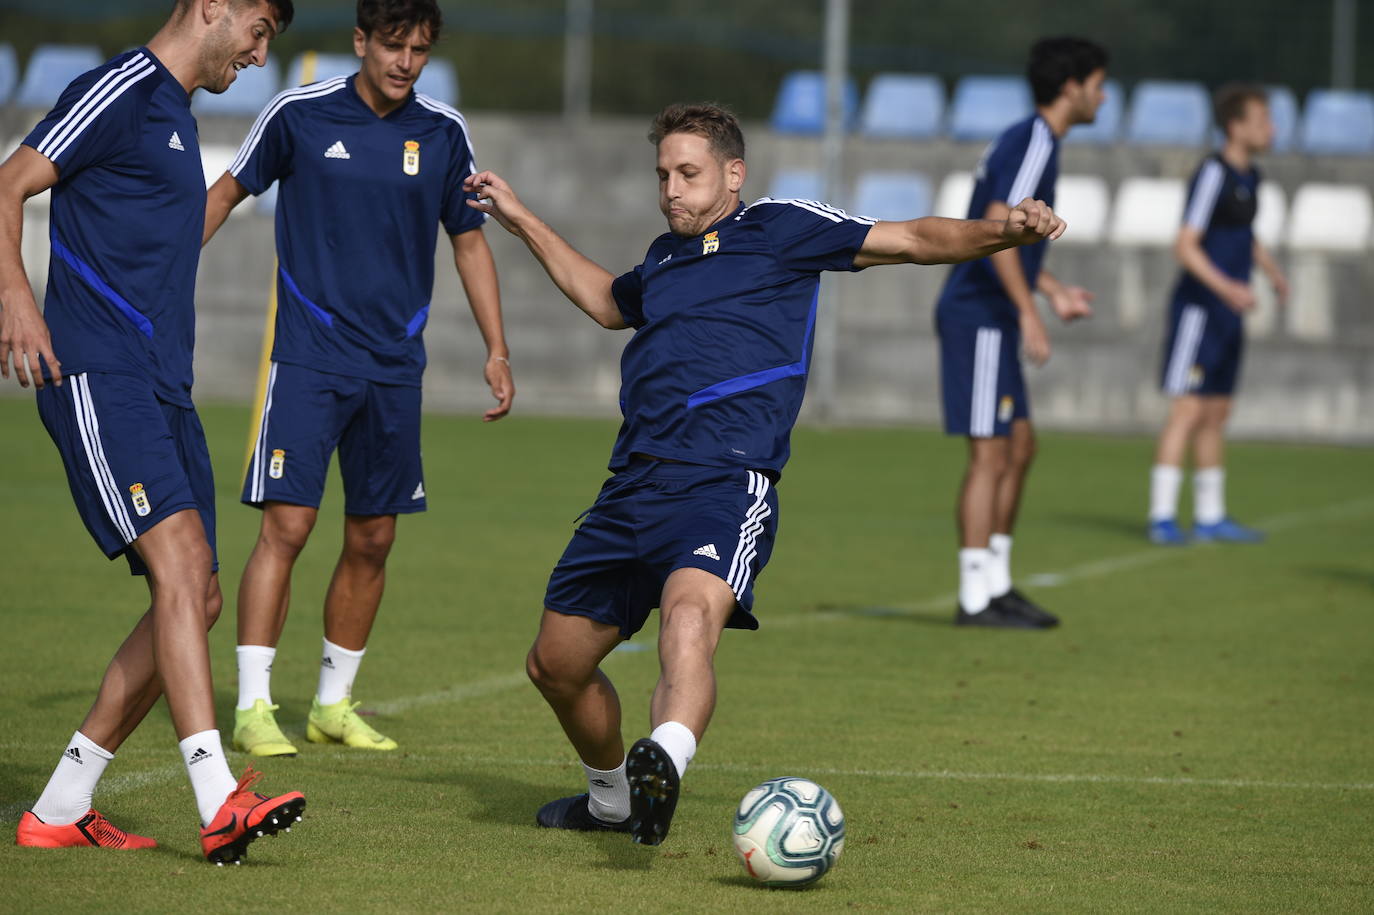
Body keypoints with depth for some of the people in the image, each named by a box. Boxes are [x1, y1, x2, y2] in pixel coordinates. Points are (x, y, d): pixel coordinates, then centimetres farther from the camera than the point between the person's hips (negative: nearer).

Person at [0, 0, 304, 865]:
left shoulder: (175, 114, 23)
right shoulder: (120, 91, -5)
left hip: (163, 391, 10)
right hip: (97, 378, -10)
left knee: (196, 598, 5)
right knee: (182, 564, -22)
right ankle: (221, 805, -30)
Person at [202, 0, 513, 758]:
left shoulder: (443, 134, 5)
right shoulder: (299, 115, -4)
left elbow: (469, 242, 15)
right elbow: (228, 192, 8)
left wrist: (497, 350, 10)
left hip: (395, 367, 4)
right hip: (309, 359, -4)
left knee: (372, 540, 7)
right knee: (287, 526, -13)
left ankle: (333, 703, 20)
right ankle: (252, 706, -9)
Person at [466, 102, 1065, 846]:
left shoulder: (778, 229, 6)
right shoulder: (665, 256, 25)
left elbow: (911, 241, 1)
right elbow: (609, 302, 48)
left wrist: (1000, 231, -15)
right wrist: (522, 222, 50)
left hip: (723, 484, -7)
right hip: (631, 489, 7)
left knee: (690, 615, -37)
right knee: (556, 663, 14)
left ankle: (665, 762, -61)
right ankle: (611, 799, 38)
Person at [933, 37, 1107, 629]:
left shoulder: (1029, 142, 17)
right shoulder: (1033, 142, -13)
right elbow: (996, 228, -24)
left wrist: (1055, 292, 30)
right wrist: (1029, 313, -26)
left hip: (993, 319, 10)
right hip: (981, 317, -10)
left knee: (1019, 447, 14)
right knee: (990, 454, -8)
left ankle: (996, 584, 18)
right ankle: (975, 598, -7)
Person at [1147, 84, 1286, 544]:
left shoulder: (1249, 176, 13)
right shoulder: (1213, 173, -15)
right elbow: (1186, 245, -20)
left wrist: (1272, 270, 16)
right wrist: (1225, 286, -30)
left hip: (1228, 315, 9)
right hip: (1199, 309, -9)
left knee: (1216, 415, 12)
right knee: (1188, 410, -11)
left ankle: (1210, 516, 18)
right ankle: (1162, 516, -11)